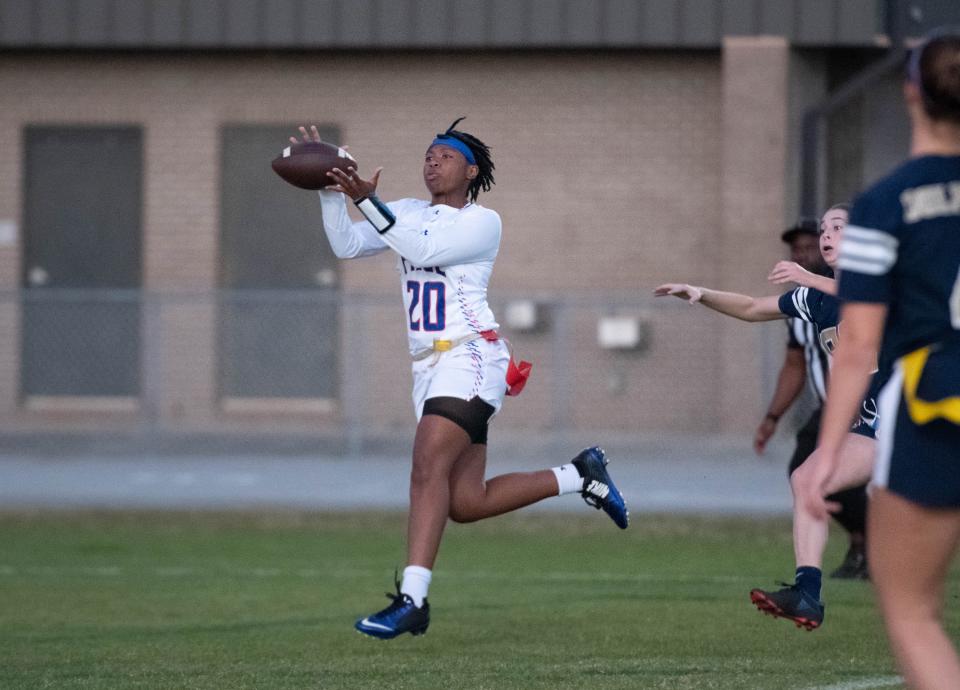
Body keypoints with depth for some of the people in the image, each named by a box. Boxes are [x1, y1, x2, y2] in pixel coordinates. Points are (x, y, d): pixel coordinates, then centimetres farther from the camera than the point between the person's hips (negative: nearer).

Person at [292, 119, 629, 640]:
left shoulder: (482, 223, -3)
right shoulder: (408, 213, 17)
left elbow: (423, 249, -19)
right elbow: (346, 245, 6)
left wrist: (366, 201, -25)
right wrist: (330, 190, -6)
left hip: (469, 356, -8)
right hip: (428, 364, 8)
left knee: (429, 466, -23)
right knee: (465, 503, 3)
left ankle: (411, 600, -29)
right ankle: (579, 477, 21)